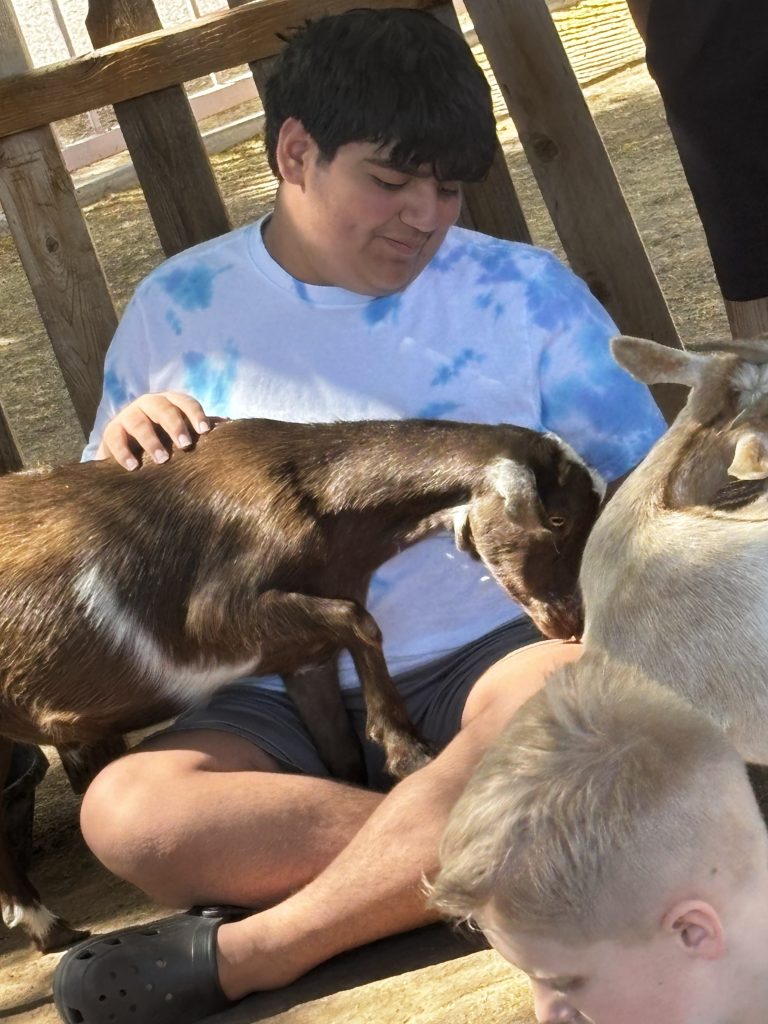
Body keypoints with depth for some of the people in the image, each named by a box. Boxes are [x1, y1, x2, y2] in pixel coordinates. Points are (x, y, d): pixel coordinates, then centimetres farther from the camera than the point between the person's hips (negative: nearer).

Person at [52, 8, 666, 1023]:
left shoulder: (524, 292, 6)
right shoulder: (177, 308, 8)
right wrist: (119, 456, -8)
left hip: (486, 657, -1)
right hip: (280, 704, 1)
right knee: (126, 811, -29)